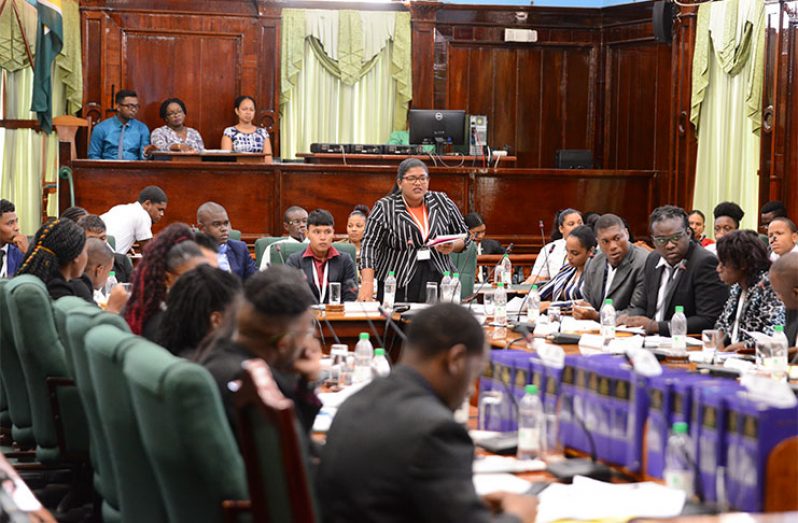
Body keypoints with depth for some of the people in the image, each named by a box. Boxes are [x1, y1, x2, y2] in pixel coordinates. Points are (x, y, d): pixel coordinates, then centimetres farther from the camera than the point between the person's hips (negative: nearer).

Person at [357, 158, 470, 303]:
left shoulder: (443, 203, 6)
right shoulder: (384, 208, -2)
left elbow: (464, 236, 14)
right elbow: (370, 245, -7)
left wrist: (452, 247, -8)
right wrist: (367, 283, -19)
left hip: (439, 281, 2)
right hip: (398, 288, -2)